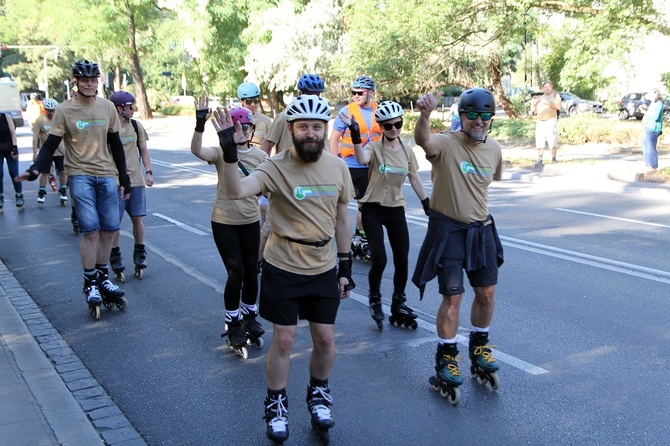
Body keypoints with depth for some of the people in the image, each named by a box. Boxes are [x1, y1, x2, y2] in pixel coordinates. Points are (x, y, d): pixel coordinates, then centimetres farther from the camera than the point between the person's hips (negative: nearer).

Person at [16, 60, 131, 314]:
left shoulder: (107, 107, 7)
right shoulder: (64, 110, -3)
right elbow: (51, 145, -5)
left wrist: (124, 179, 13)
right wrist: (36, 169, -23)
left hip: (107, 175, 4)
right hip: (80, 175, -4)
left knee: (109, 229, 4)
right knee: (91, 230, -11)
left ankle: (102, 277, 21)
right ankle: (90, 284, 1)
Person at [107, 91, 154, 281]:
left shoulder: (136, 126, 7)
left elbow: (144, 151, 13)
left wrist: (148, 172, 2)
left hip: (136, 180, 3)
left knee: (137, 218, 3)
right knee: (115, 220, -3)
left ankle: (139, 255, 17)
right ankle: (115, 258, 8)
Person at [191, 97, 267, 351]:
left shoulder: (260, 157, -1)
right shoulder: (221, 153, -8)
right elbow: (196, 150, -28)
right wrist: (200, 124, -43)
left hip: (250, 221, 3)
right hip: (223, 222, -3)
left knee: (251, 271, 11)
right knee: (236, 272, -6)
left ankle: (249, 315, 33)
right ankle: (232, 323, 13)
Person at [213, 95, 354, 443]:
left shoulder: (337, 167, 0)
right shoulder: (276, 167, -14)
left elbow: (341, 218, 8)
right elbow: (236, 191, -30)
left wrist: (345, 267, 8)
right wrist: (229, 154, -43)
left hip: (324, 269, 4)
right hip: (283, 269, -3)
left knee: (325, 339, 10)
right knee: (283, 339, 5)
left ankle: (318, 394, 35)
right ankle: (276, 405, 26)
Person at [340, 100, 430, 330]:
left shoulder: (407, 151, 4)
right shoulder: (374, 147, -10)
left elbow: (415, 179, 11)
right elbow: (362, 160, -33)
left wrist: (427, 205, 9)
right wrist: (355, 135, -44)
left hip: (396, 209, 4)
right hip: (373, 208, -4)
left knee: (402, 260, 4)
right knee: (379, 260, -10)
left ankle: (398, 303, 23)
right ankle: (375, 300, 15)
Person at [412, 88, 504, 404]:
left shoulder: (494, 150, 2)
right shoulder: (446, 144, -17)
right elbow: (423, 140, -41)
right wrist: (424, 114, -60)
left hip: (480, 229, 6)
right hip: (447, 229, -5)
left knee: (487, 293, 11)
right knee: (453, 297, -3)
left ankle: (479, 349, 34)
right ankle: (445, 361, 15)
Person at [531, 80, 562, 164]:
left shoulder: (555, 95, 6)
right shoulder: (540, 98, 21)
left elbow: (558, 106, -12)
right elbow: (533, 110, 20)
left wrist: (547, 102, -22)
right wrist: (532, 102, 1)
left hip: (551, 121, -4)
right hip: (540, 122, 4)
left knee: (552, 141, -9)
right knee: (539, 141, -2)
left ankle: (553, 158, 1)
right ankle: (539, 159, 1)